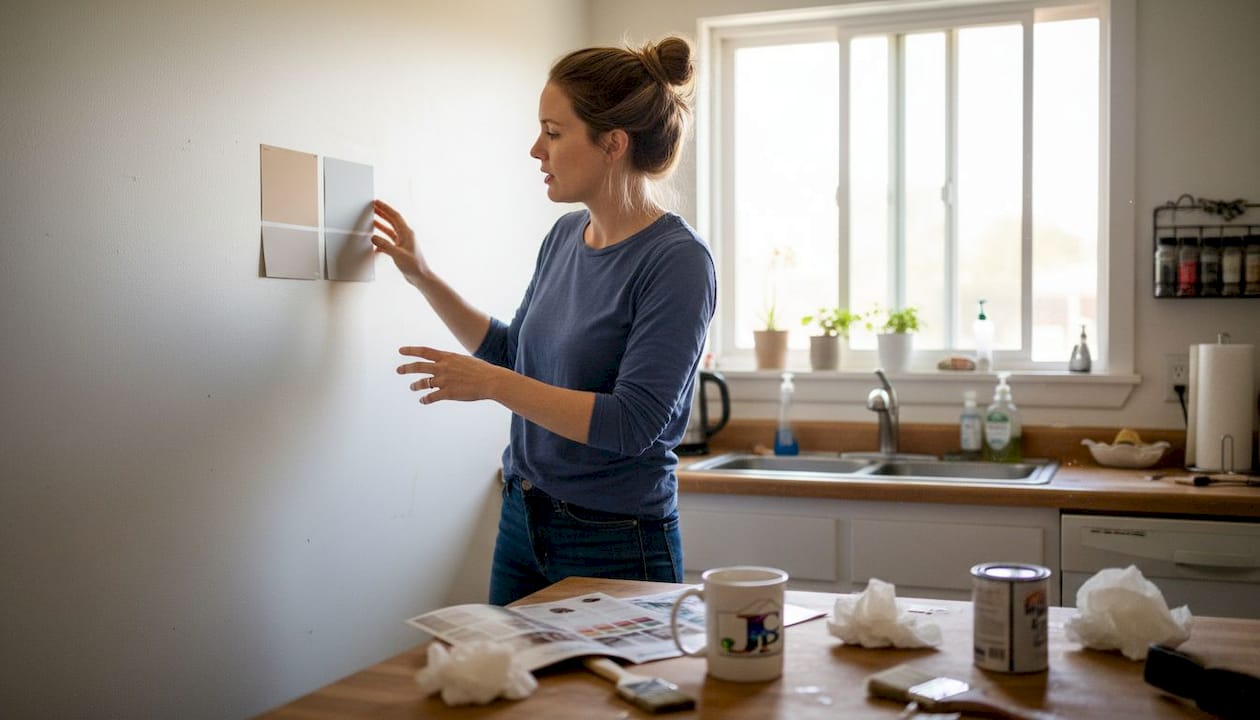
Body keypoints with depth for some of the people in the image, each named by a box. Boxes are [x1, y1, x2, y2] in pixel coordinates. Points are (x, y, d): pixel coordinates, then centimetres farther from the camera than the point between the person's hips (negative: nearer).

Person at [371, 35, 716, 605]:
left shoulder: (677, 261, -19)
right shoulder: (565, 236, 3)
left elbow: (633, 423, -24)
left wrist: (491, 384, -22)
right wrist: (422, 277, 12)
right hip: (523, 527, 7)